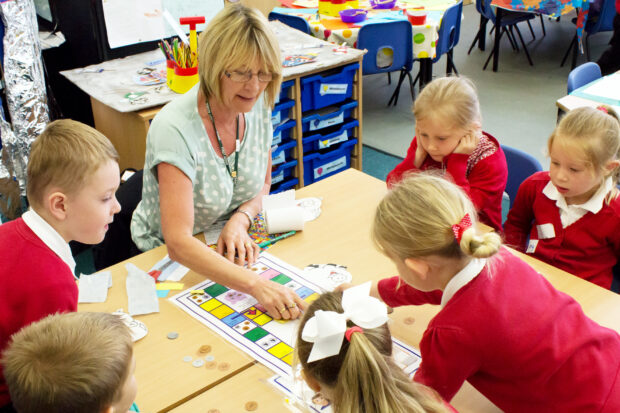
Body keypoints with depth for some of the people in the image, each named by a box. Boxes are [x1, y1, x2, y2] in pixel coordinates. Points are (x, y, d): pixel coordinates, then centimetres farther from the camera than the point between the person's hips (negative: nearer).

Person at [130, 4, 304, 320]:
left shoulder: (257, 106, -8)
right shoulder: (174, 128, -29)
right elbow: (178, 243, -36)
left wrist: (240, 220, -15)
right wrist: (256, 285, -48)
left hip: (231, 245, 5)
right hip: (166, 258, -5)